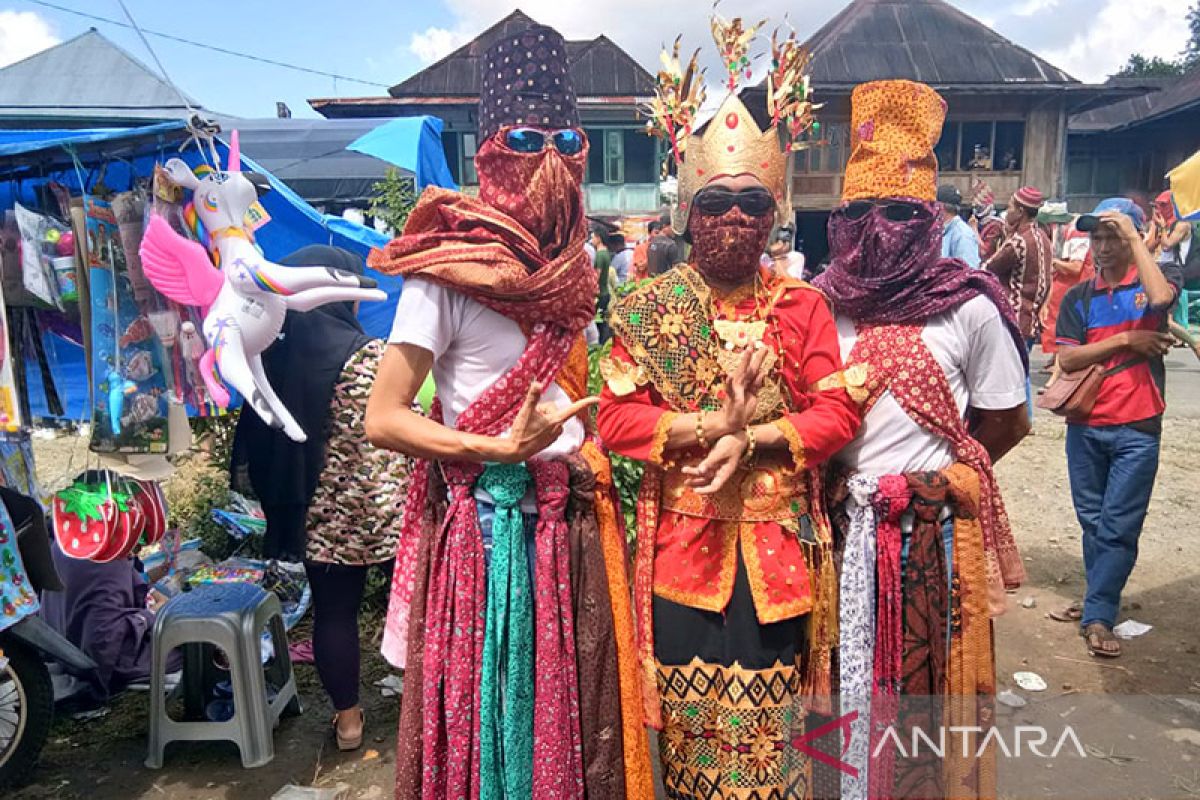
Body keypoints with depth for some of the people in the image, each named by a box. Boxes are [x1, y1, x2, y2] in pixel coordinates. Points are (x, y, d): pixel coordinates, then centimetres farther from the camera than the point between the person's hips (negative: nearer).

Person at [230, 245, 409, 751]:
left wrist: (275, 497, 19)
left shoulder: (274, 357, 1)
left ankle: (346, 717, 26)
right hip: (371, 509, -4)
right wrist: (399, 511, -7)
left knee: (333, 611, 13)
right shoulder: (366, 356, -15)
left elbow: (257, 439, 9)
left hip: (315, 511, 5)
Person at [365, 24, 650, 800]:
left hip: (574, 524, 6)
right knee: (488, 717, 8)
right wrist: (503, 450, -20)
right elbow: (383, 420, -14)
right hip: (487, 527, -6)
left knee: (577, 717, 16)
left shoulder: (575, 266, 9)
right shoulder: (449, 269, -11)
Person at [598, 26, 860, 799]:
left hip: (778, 545, 1)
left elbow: (839, 414, -4)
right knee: (689, 712, 14)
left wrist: (751, 440, -17)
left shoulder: (802, 304, 1)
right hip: (683, 542, 0)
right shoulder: (650, 309, -1)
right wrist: (714, 425, -18)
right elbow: (618, 419, -8)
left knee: (772, 716, 15)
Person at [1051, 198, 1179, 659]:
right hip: (1084, 426, 3)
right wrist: (1125, 340, -12)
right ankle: (1099, 600, 29)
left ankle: (1098, 616, 6)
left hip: (1137, 430, -3)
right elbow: (1067, 359, -2)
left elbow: (1161, 297, -23)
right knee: (1092, 520, 14)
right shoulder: (1079, 297, 7)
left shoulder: (1159, 276, 2)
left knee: (1119, 526, -2)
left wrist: (1133, 235, -16)